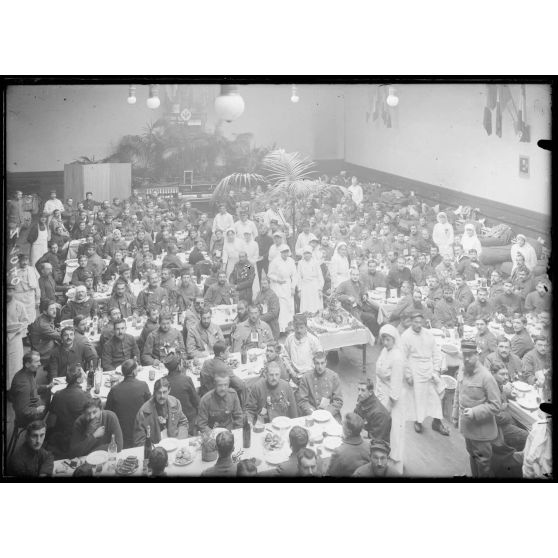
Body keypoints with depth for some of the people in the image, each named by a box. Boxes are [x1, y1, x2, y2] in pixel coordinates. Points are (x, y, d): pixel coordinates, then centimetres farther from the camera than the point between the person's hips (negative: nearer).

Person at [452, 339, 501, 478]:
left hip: (482, 430, -6)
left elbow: (495, 406, -19)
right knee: (472, 456, 23)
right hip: (467, 427, 6)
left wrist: (475, 412, -25)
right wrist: (455, 416, 14)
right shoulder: (461, 373, 0)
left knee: (483, 461, 7)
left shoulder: (486, 377, -21)